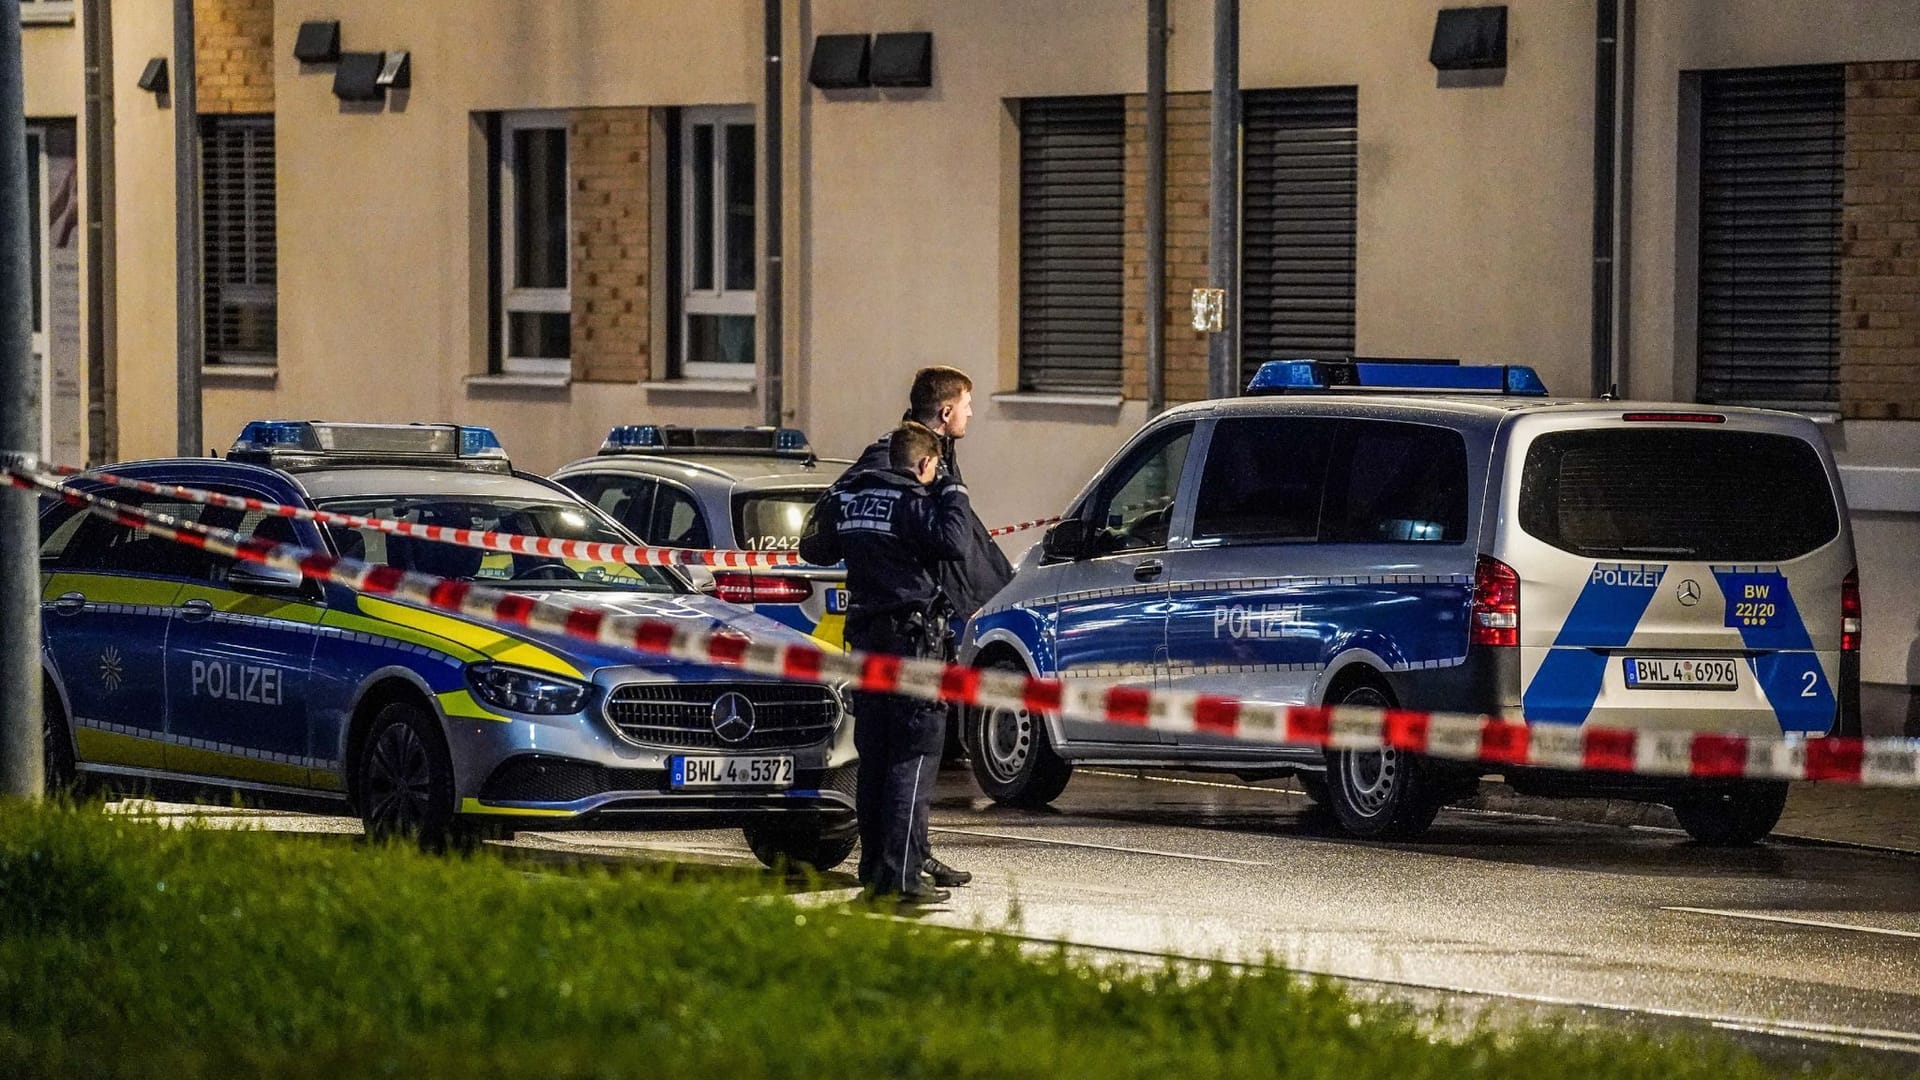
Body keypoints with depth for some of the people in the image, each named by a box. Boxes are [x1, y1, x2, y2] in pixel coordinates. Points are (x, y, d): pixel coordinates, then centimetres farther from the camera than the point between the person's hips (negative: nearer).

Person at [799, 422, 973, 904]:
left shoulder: (847, 497, 11)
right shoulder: (912, 501, -10)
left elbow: (814, 549, 21)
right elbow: (952, 543, -21)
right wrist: (954, 495, -6)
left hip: (865, 634, 7)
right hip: (911, 636, -7)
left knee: (874, 756, 14)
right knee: (915, 756, -6)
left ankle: (874, 869, 17)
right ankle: (903, 876, -12)